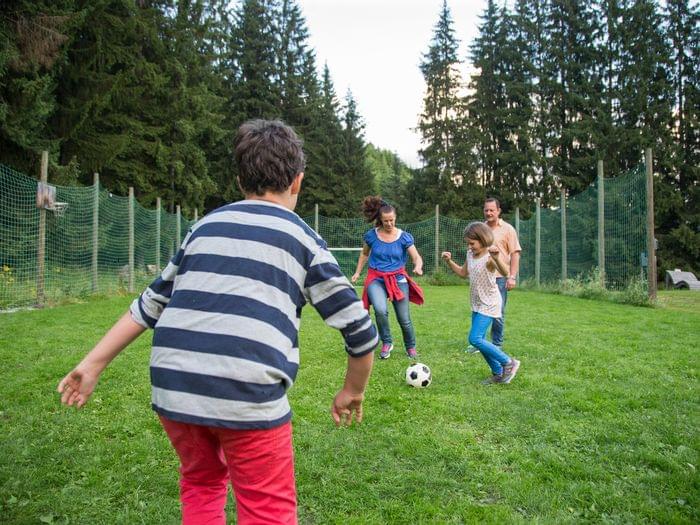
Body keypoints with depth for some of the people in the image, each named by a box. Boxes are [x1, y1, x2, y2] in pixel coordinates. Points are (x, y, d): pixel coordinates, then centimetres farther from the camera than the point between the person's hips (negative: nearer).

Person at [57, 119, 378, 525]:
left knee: (201, 485, 29)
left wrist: (93, 364, 27)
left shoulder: (205, 226, 17)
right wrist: (353, 393, 21)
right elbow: (361, 331, 6)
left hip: (171, 387, 5)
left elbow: (150, 304, 20)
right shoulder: (304, 240, 7)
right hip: (249, 397, -4)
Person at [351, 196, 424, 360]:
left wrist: (418, 267, -33)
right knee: (380, 310, -28)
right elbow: (364, 254, 16)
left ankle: (411, 347, 29)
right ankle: (387, 343, -2)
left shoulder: (404, 237, -5)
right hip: (376, 279, 0)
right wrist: (357, 272, 12)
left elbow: (417, 257, -11)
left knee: (404, 319, 1)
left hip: (398, 279, 0)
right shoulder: (371, 235, -2)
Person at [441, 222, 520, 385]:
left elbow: (505, 272, -36)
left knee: (475, 339, -15)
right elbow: (463, 273, 20)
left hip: (489, 304, -9)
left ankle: (509, 363, -1)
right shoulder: (470, 254, 5)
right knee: (479, 340, 11)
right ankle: (498, 373, 24)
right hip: (477, 304, 9)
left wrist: (497, 259, -54)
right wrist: (449, 261, 8)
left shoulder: (489, 256, -19)